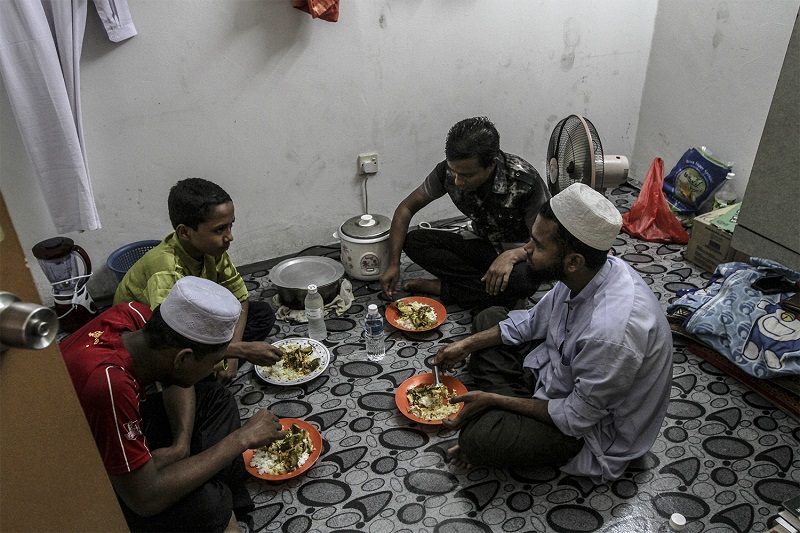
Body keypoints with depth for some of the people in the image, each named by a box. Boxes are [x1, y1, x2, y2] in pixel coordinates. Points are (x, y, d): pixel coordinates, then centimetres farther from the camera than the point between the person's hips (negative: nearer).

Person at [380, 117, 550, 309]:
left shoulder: (525, 181, -29)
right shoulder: (448, 170, -19)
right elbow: (406, 208, -8)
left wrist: (511, 255, -40)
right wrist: (394, 264, -17)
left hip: (519, 256, -3)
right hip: (483, 247, 4)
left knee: (523, 278, -39)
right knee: (413, 241, -17)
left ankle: (443, 288, -16)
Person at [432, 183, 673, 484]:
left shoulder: (610, 331, -40)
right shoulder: (585, 274, -13)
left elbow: (577, 418, -25)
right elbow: (534, 320, 6)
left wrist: (494, 399, -17)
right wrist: (467, 345, 3)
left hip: (593, 428, -8)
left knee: (478, 437, -29)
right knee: (489, 318, 9)